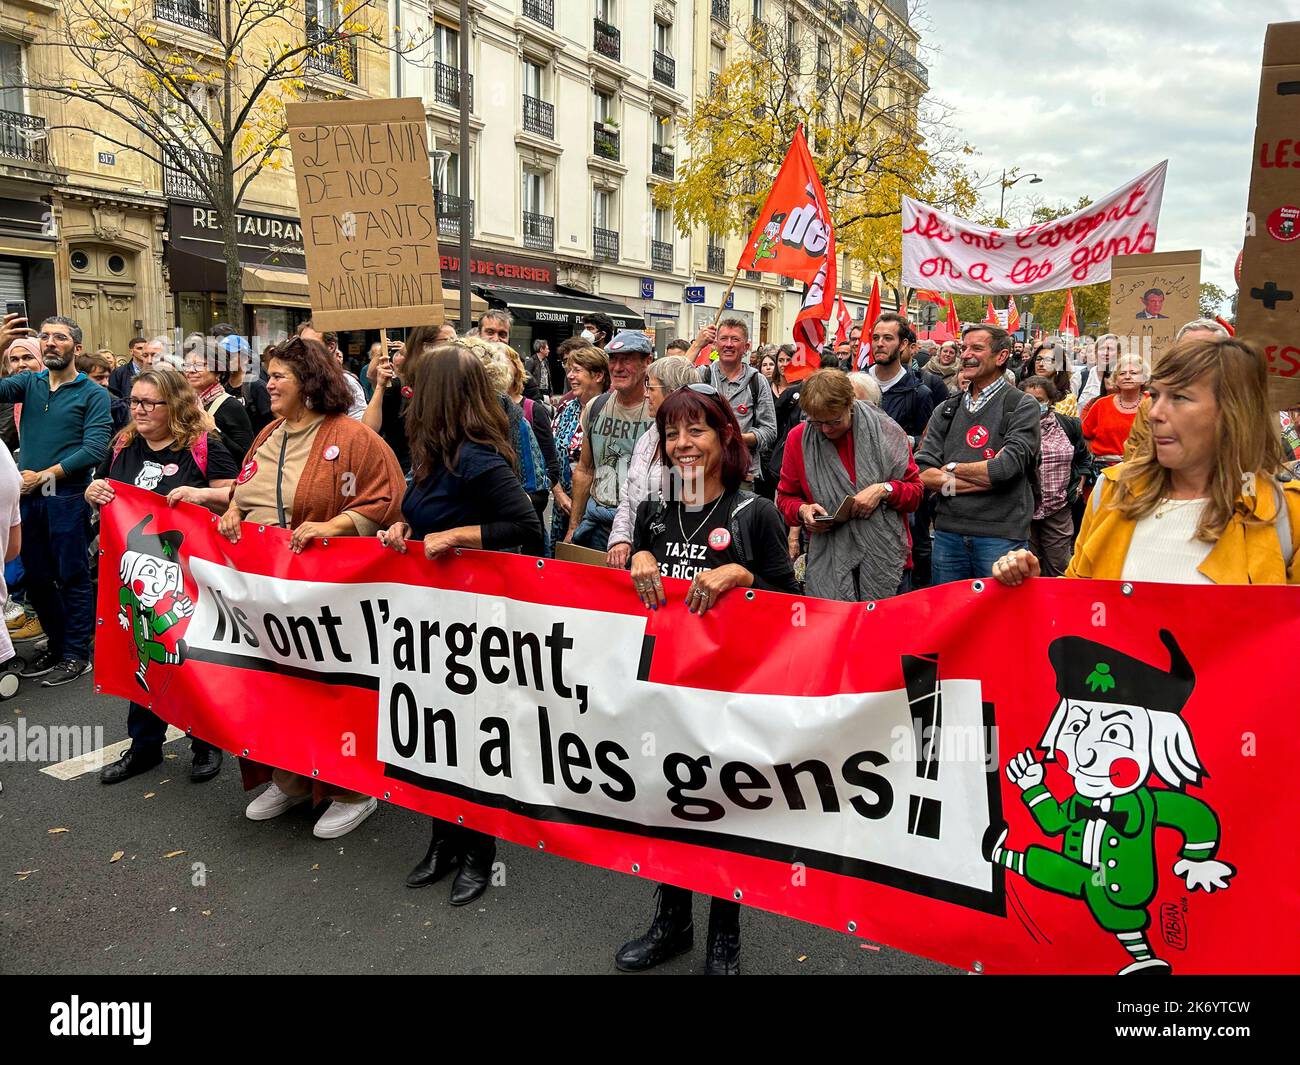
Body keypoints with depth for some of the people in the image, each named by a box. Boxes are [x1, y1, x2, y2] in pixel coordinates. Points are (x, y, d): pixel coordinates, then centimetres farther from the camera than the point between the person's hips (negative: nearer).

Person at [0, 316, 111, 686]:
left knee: (72, 577, 3)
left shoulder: (92, 394, -3)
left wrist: (44, 475, -14)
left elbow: (95, 448, -13)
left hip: (67, 498, -5)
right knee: (35, 578, 13)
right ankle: (57, 644, 29)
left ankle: (77, 655, 14)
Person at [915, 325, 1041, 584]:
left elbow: (1006, 467, -17)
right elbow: (923, 474, -1)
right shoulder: (947, 410, 11)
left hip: (1001, 536, -4)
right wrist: (983, 477, -11)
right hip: (948, 531, 4)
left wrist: (951, 468, -3)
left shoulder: (1023, 406, -1)